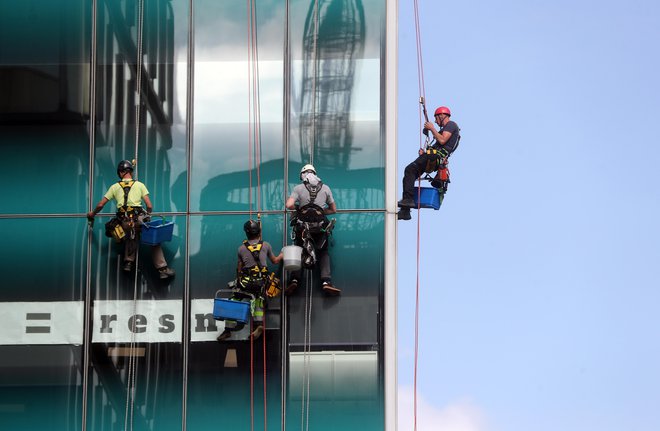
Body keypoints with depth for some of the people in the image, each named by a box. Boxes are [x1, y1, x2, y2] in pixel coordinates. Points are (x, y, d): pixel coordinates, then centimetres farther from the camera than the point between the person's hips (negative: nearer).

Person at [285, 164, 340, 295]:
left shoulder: (298, 188, 3)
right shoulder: (325, 188, 9)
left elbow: (289, 205, -10)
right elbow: (334, 209, 14)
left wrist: (297, 207, 11)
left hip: (302, 225, -1)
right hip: (320, 227, 1)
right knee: (323, 253, 11)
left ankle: (294, 279, -6)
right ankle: (326, 281, -9)